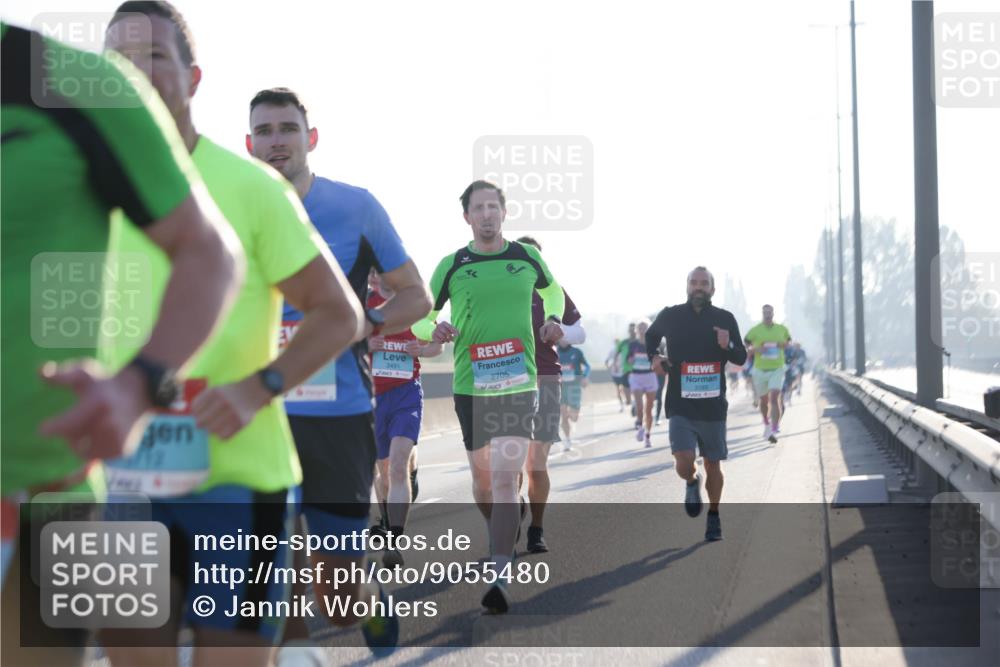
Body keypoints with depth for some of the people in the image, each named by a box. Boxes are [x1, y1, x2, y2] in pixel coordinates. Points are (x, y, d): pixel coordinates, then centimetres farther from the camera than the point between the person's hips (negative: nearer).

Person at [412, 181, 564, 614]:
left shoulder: (527, 257, 6)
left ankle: (500, 578, -18)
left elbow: (553, 291, 27)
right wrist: (434, 330, -11)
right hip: (470, 387, 1)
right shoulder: (451, 266, 2)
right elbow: (420, 317, 10)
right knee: (482, 478, 10)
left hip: (518, 384, -1)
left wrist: (553, 319, 8)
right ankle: (500, 537, 41)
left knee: (505, 478, -14)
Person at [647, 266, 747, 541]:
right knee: (684, 463, -15)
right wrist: (653, 356, 2)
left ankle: (713, 516, 31)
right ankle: (692, 484, 21)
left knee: (713, 464, 9)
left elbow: (741, 358, 5)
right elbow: (651, 335, 21)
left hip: (713, 406, 1)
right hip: (680, 406, -1)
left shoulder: (725, 319, 0)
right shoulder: (670, 316, 0)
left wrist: (728, 346, -17)